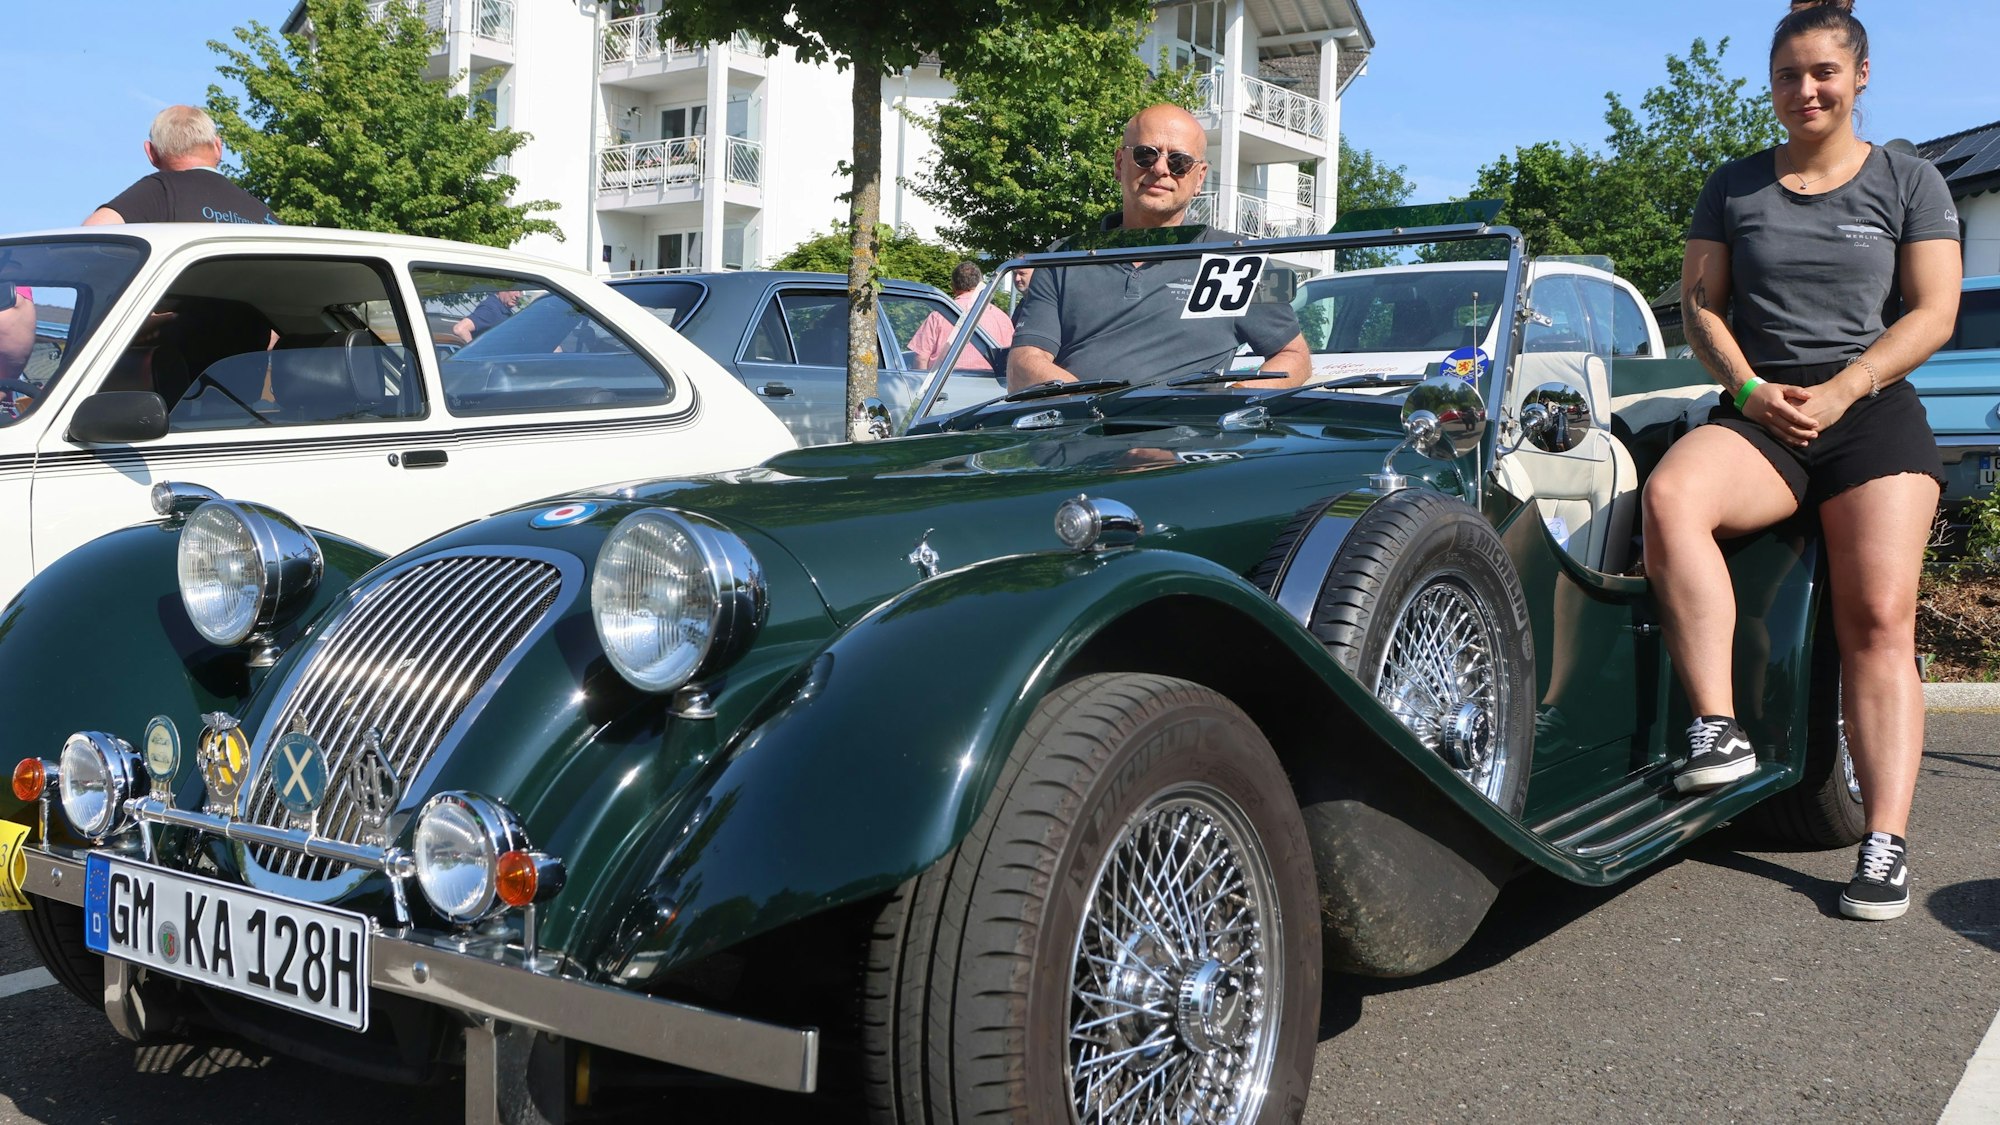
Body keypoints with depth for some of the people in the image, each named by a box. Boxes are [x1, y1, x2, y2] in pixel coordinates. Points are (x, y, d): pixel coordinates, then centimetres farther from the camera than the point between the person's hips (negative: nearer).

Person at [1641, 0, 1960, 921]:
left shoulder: (1909, 183, 10)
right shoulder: (1733, 187, 14)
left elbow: (1932, 313, 3)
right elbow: (1699, 302, 10)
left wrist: (1839, 391, -12)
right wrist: (1749, 389, -8)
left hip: (1872, 413, -1)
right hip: (1756, 414, 1)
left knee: (1878, 620, -15)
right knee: (1670, 494, -34)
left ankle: (1886, 844, -15)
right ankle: (1718, 728, -34)